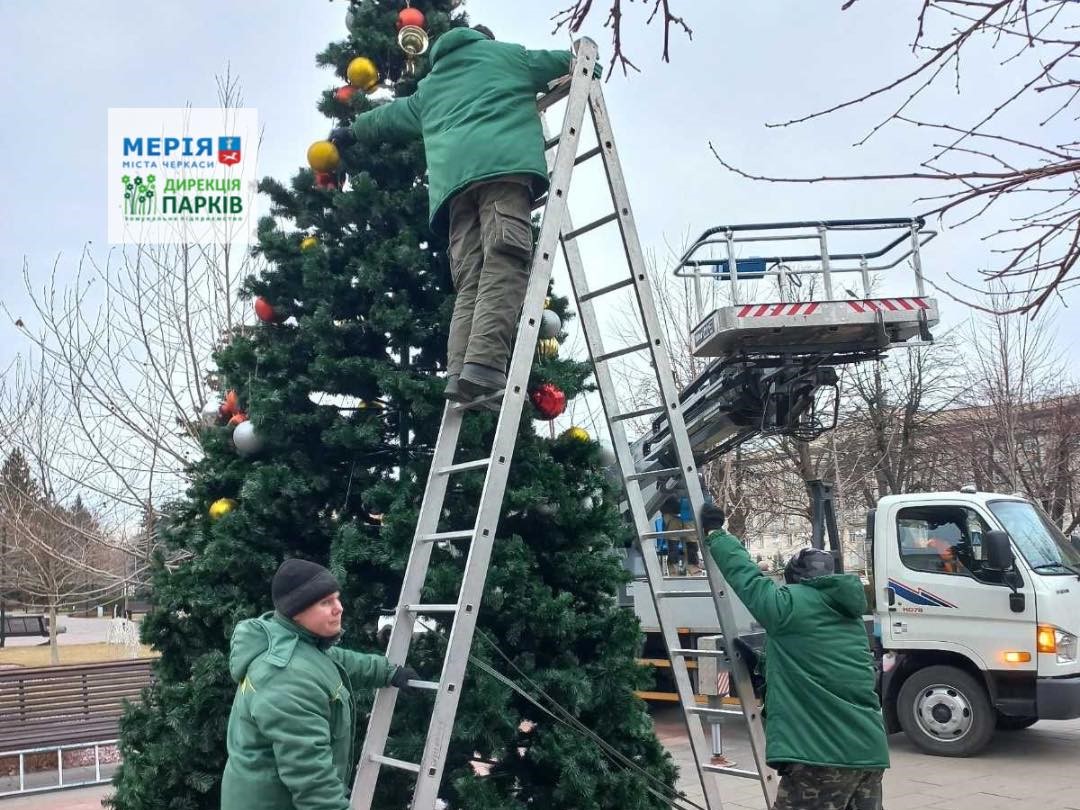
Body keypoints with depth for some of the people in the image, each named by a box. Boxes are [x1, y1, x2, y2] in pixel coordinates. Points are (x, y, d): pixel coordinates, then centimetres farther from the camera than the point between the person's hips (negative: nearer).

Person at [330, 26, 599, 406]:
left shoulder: (429, 86, 39)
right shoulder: (506, 53, 28)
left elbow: (390, 115, 50)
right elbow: (562, 63, 33)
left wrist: (351, 132, 68)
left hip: (452, 175, 5)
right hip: (502, 162, -5)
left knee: (470, 280, -3)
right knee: (503, 263, -21)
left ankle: (460, 373, -22)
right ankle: (484, 365, -39)